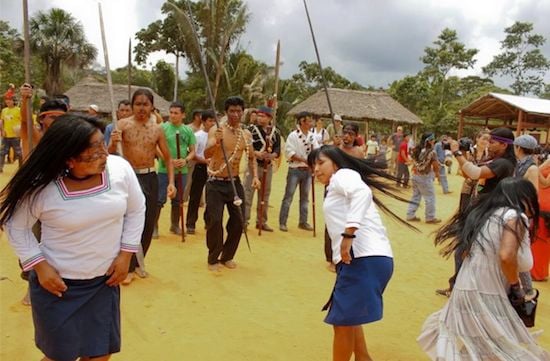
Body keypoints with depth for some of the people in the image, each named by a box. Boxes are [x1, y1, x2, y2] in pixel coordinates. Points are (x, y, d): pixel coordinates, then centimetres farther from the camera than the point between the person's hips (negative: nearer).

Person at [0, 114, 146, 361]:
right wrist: (39, 266, -11)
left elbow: (135, 210, 2)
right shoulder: (42, 187, -20)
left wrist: (125, 253, -2)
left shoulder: (120, 169, -13)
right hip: (58, 283, -2)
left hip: (105, 280, 3)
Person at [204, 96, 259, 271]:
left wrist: (255, 176, -2)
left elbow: (251, 158, 16)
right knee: (214, 221, -8)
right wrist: (216, 141, -44)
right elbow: (206, 154, -23)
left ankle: (227, 256, 25)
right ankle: (213, 259, 12)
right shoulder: (216, 130, -10)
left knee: (238, 221, 5)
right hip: (216, 184, -4)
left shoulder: (246, 134, 5)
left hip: (235, 182, 5)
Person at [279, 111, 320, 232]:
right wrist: (304, 160, -22)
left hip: (307, 170, 6)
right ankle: (282, 222, 3)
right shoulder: (293, 135, -11)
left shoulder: (311, 136, 6)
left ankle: (303, 222, 22)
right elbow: (289, 152, -17)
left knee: (305, 197, 12)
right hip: (295, 170, -6)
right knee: (288, 196, -3)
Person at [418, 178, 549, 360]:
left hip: (465, 290, 8)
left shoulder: (483, 213, 13)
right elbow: (506, 256, -23)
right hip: (486, 295, -8)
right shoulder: (515, 217, -9)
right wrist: (516, 286, -6)